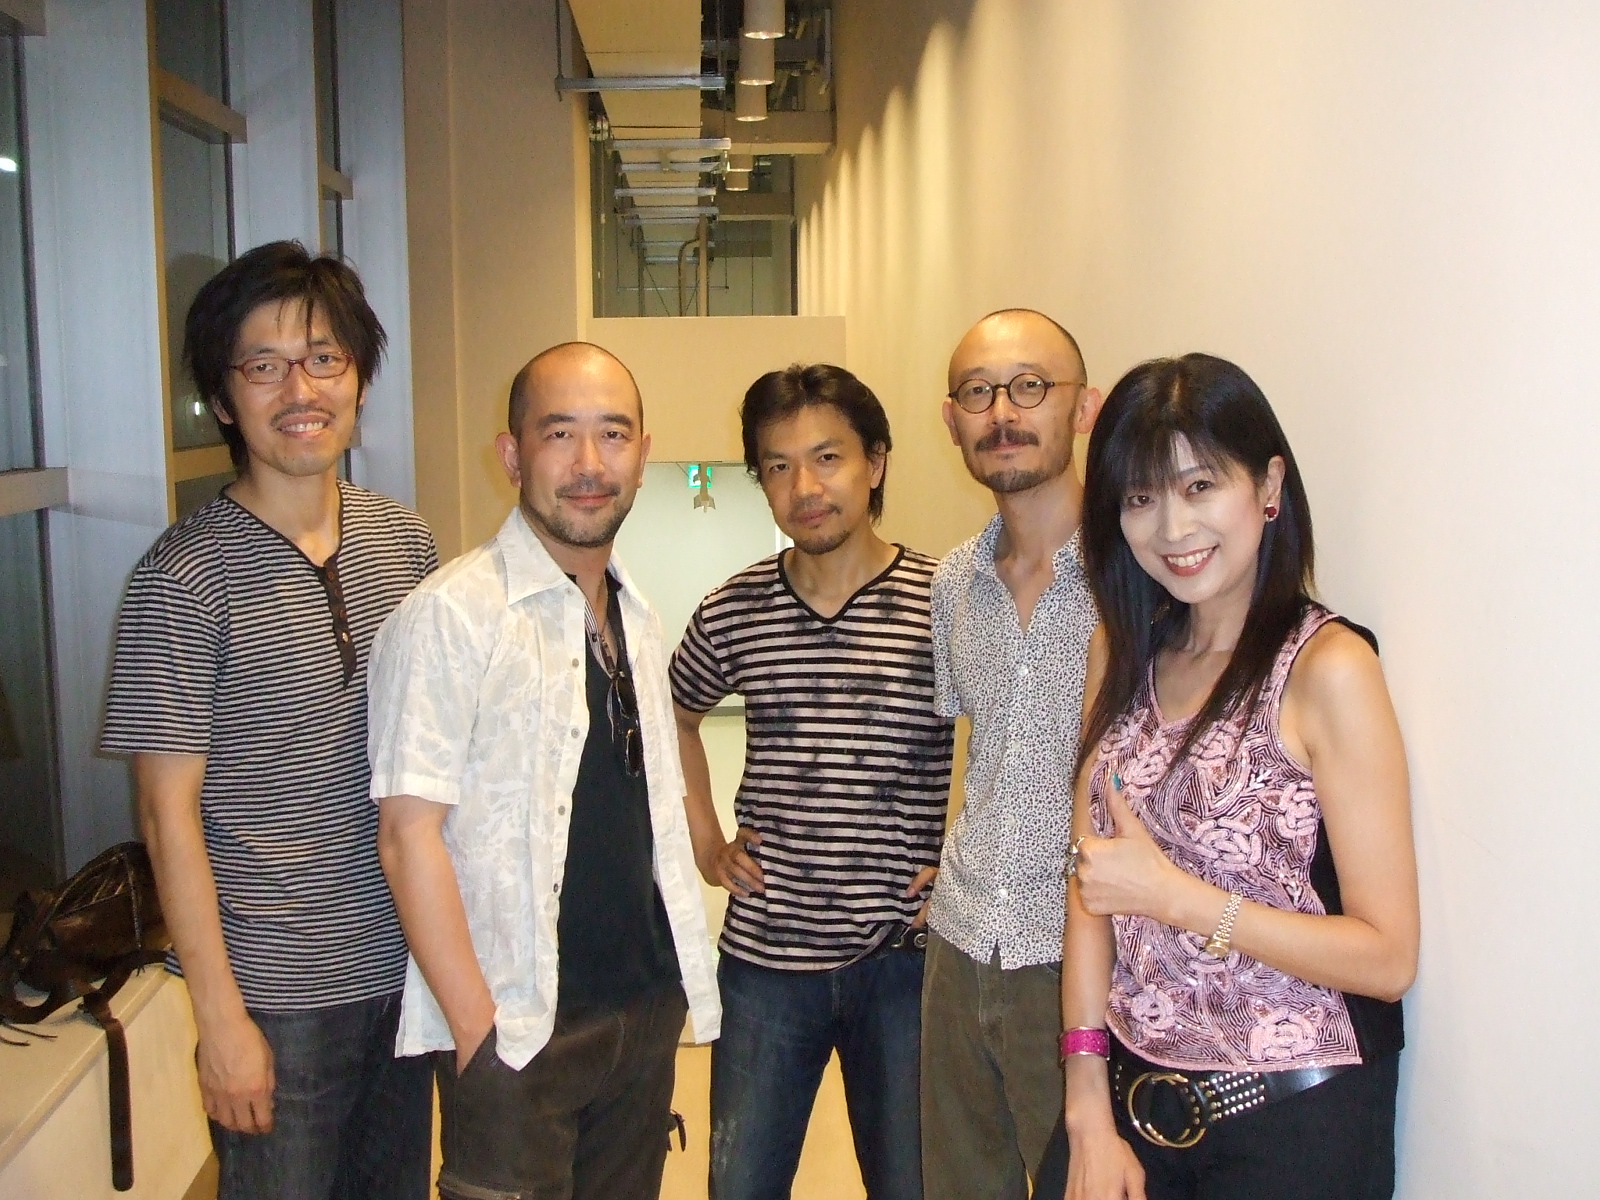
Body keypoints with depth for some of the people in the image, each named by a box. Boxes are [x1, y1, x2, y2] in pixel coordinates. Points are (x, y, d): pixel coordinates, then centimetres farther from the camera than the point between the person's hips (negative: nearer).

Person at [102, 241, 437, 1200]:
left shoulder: (406, 542, 3)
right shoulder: (184, 578, -14)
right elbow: (169, 812, -12)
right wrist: (220, 1015, -12)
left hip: (407, 964, 6)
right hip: (277, 988, -5)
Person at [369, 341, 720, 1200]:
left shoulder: (634, 614, 10)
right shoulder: (452, 615, -13)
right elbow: (409, 833, -16)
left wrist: (677, 982, 12)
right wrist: (477, 1029, -17)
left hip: (647, 1011, 7)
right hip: (520, 1029, -7)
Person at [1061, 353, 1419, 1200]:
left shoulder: (1326, 668, -15)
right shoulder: (1120, 655, 2)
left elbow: (1387, 956, -16)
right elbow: (1090, 878, -1)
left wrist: (1174, 897, -22)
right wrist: (1090, 1111, -6)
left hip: (1292, 1118, -5)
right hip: (1138, 1098, 5)